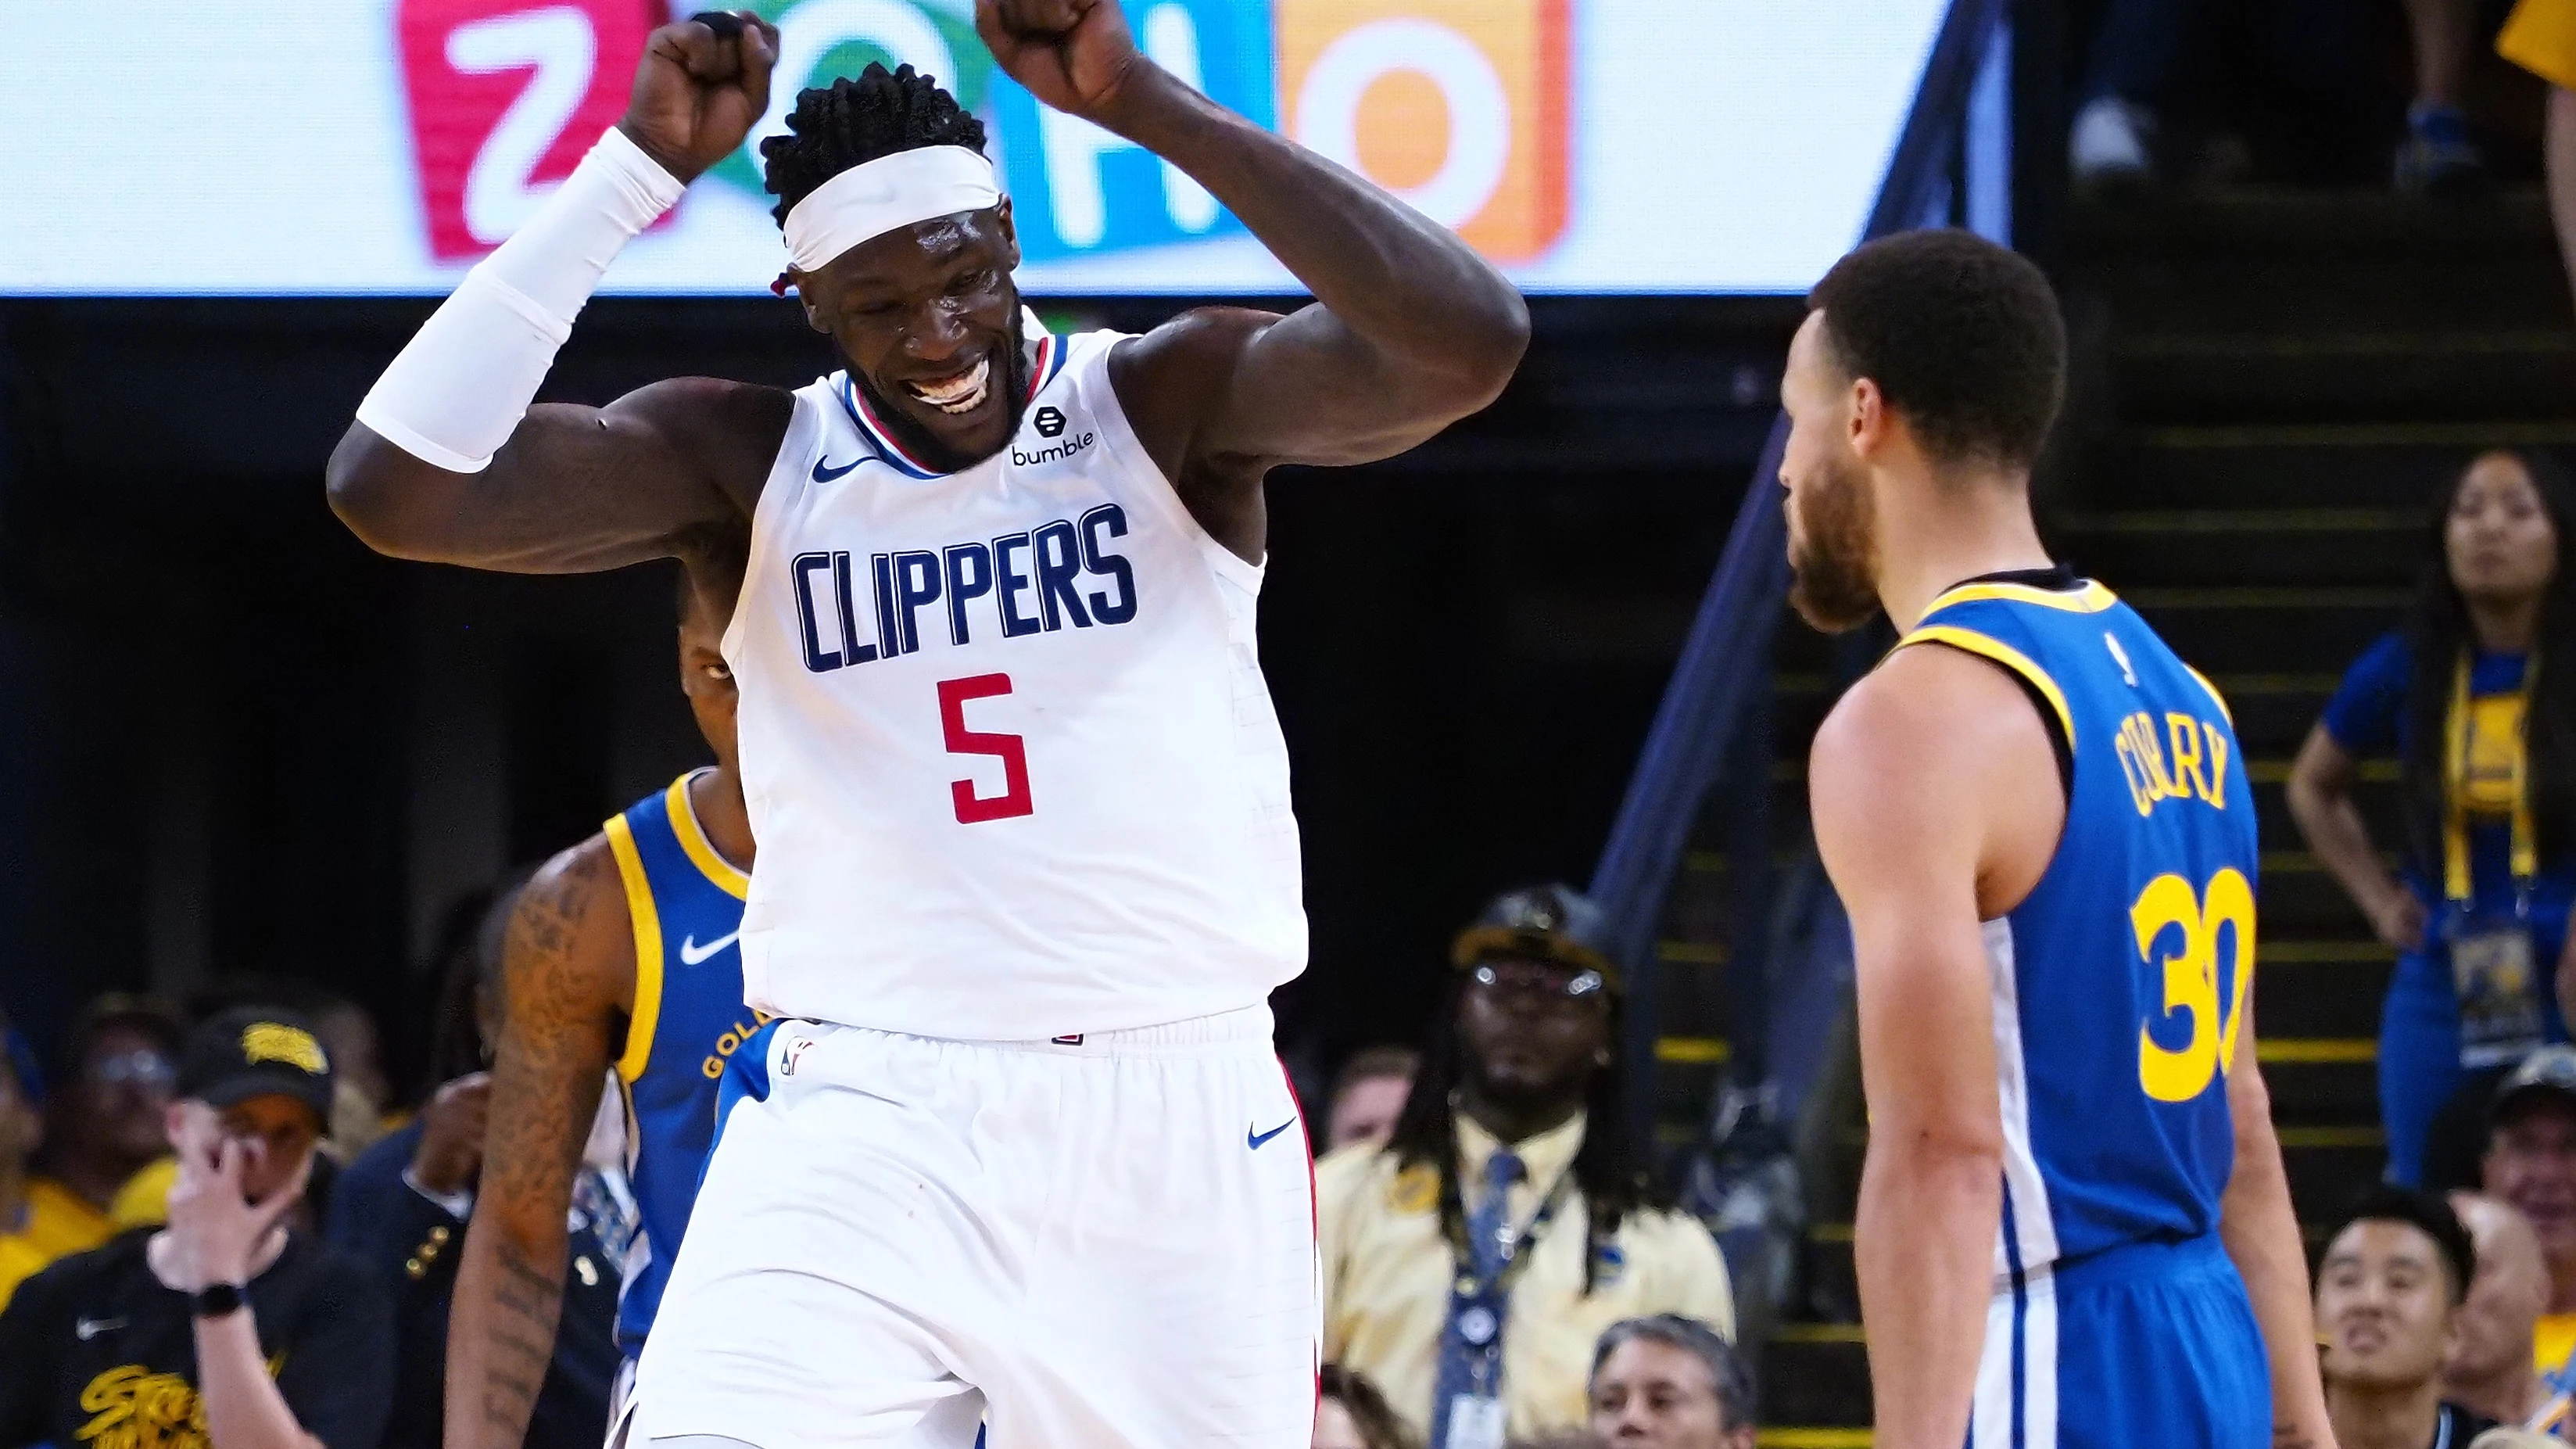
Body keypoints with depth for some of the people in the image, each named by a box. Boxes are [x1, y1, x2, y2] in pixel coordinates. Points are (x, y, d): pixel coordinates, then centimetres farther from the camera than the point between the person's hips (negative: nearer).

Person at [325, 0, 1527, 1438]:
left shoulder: (1168, 404, -1)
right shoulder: (749, 460, 2)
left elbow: (1469, 345, -19)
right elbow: (398, 486, -11)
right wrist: (639, 168, -13)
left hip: (1174, 1119, 0)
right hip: (862, 1121, 0)